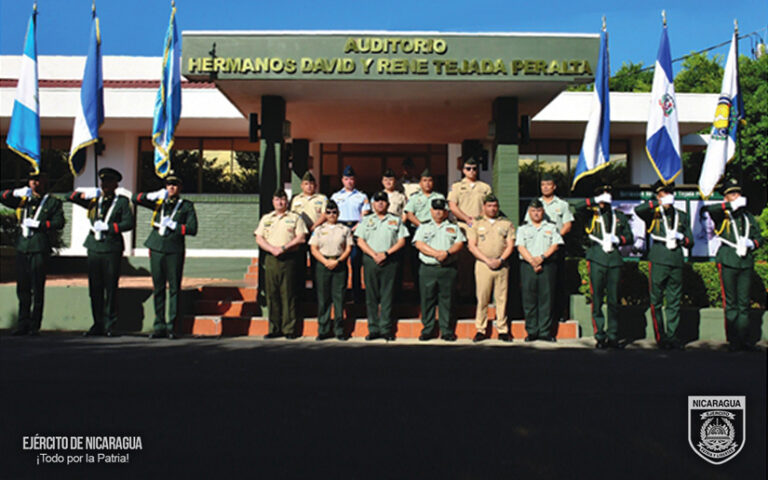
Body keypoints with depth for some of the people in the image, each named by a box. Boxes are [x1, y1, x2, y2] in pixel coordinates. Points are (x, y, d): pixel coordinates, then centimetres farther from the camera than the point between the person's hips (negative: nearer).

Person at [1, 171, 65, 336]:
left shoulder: (52, 202, 5)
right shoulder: (23, 200, 17)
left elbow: (59, 222, -3)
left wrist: (38, 224, -13)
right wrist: (16, 192, -2)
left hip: (40, 248, -4)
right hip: (22, 247, 4)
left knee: (37, 288, -2)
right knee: (22, 287, 7)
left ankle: (35, 326, 4)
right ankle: (23, 324, 14)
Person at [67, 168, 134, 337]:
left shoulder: (122, 201, 3)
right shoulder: (94, 200, 15)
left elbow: (128, 223, -7)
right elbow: (71, 197, 18)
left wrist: (107, 227, -13)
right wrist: (84, 193, 1)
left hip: (112, 249, -4)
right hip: (94, 247, 4)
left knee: (111, 288, -1)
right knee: (95, 288, 6)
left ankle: (110, 325, 7)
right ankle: (98, 324, 15)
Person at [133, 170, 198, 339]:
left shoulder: (187, 206, 6)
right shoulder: (158, 202, 14)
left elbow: (192, 229, -2)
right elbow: (136, 199, 11)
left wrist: (173, 225, -12)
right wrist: (153, 195, -5)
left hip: (175, 251, -3)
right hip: (156, 249, 3)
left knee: (174, 289, -2)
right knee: (158, 288, 6)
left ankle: (172, 326, 4)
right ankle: (159, 326, 13)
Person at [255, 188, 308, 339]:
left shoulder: (295, 218, 9)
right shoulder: (266, 218, 18)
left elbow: (301, 238, -1)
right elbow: (259, 238, 9)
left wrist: (284, 247, -12)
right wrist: (272, 249, -8)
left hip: (289, 259, -3)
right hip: (271, 259, 3)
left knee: (288, 294, -4)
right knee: (272, 294, 2)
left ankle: (290, 329, 0)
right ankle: (275, 328, 9)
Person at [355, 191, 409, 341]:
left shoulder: (396, 220, 11)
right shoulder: (366, 220, 14)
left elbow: (401, 241, 4)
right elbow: (360, 241, 6)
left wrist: (386, 253, -8)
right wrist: (374, 255, -8)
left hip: (390, 261, -1)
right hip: (370, 260, 1)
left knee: (387, 295, -2)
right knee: (371, 296, 1)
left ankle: (386, 329, 1)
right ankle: (373, 329, 5)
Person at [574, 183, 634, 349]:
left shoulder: (619, 216, 18)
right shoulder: (591, 214, 9)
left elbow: (630, 238, 16)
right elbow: (578, 207, -11)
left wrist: (617, 239, -2)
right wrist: (596, 201, -7)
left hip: (614, 260, 3)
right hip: (596, 260, -3)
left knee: (614, 300, 4)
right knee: (597, 300, -3)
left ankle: (613, 336, 11)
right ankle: (600, 336, 3)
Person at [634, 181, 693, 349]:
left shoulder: (682, 216, 18)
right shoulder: (653, 214, 5)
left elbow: (690, 242, 18)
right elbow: (638, 209, -18)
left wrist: (681, 237, -3)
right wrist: (659, 204, -15)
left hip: (677, 262, 4)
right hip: (658, 261, -3)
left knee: (675, 302, 6)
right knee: (656, 301, -1)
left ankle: (672, 335, 13)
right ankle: (660, 337, 7)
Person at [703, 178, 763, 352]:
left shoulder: (748, 216, 16)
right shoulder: (723, 215, 1)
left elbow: (759, 237, 18)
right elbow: (709, 209, -21)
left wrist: (752, 243, -3)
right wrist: (731, 205, -23)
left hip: (746, 262, 4)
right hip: (728, 262, -4)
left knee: (744, 303, 7)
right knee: (730, 303, 0)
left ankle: (745, 339, 14)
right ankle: (733, 340, 7)